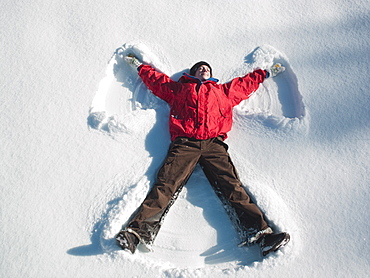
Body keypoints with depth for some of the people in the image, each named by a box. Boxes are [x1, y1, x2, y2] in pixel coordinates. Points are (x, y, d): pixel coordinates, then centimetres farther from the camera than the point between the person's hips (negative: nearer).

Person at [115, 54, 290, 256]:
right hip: (184, 145, -1)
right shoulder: (179, 88, 33)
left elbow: (247, 83, 47)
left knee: (231, 186, -18)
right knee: (166, 185, -21)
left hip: (213, 145, 1)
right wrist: (138, 65, 51)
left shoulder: (223, 91, 36)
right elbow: (155, 79, 42)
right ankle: (138, 231, -34)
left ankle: (259, 232, -30)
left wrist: (267, 73, 55)